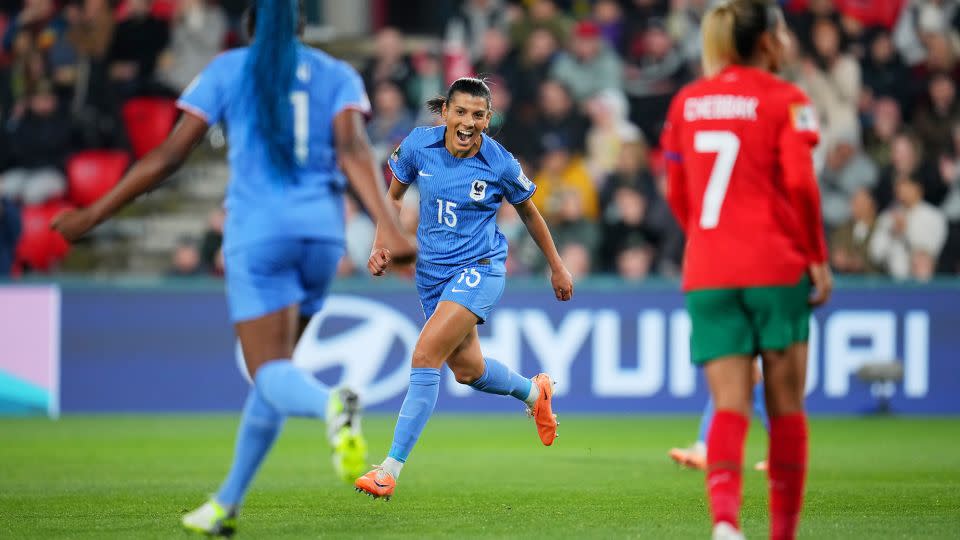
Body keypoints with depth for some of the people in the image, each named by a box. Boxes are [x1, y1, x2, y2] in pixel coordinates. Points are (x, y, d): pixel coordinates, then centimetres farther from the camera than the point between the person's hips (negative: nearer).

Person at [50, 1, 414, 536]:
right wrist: (389, 228, -20)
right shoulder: (339, 75, 12)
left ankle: (332, 404, -47)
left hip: (258, 233, -3)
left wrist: (94, 214, 9)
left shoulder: (228, 70, 9)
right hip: (322, 231, 3)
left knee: (271, 372, -10)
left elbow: (170, 154, 3)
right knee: (276, 365, 18)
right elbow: (354, 150, -7)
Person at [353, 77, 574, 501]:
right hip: (433, 271, 5)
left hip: (478, 269, -5)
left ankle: (391, 468, -17)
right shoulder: (417, 145, -7)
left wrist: (557, 267, 15)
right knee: (467, 370, 17)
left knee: (425, 356, -20)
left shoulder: (500, 164, -13)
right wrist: (382, 245, -3)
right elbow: (394, 195, 10)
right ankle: (534, 392, 50)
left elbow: (529, 213, 5)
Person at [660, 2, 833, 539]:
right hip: (776, 267, -4)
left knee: (730, 405, -2)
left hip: (707, 273, 4)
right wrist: (819, 257, -6)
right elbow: (800, 181, -14)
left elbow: (675, 192, 15)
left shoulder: (687, 102, 11)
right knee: (786, 405, 9)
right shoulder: (784, 99, -4)